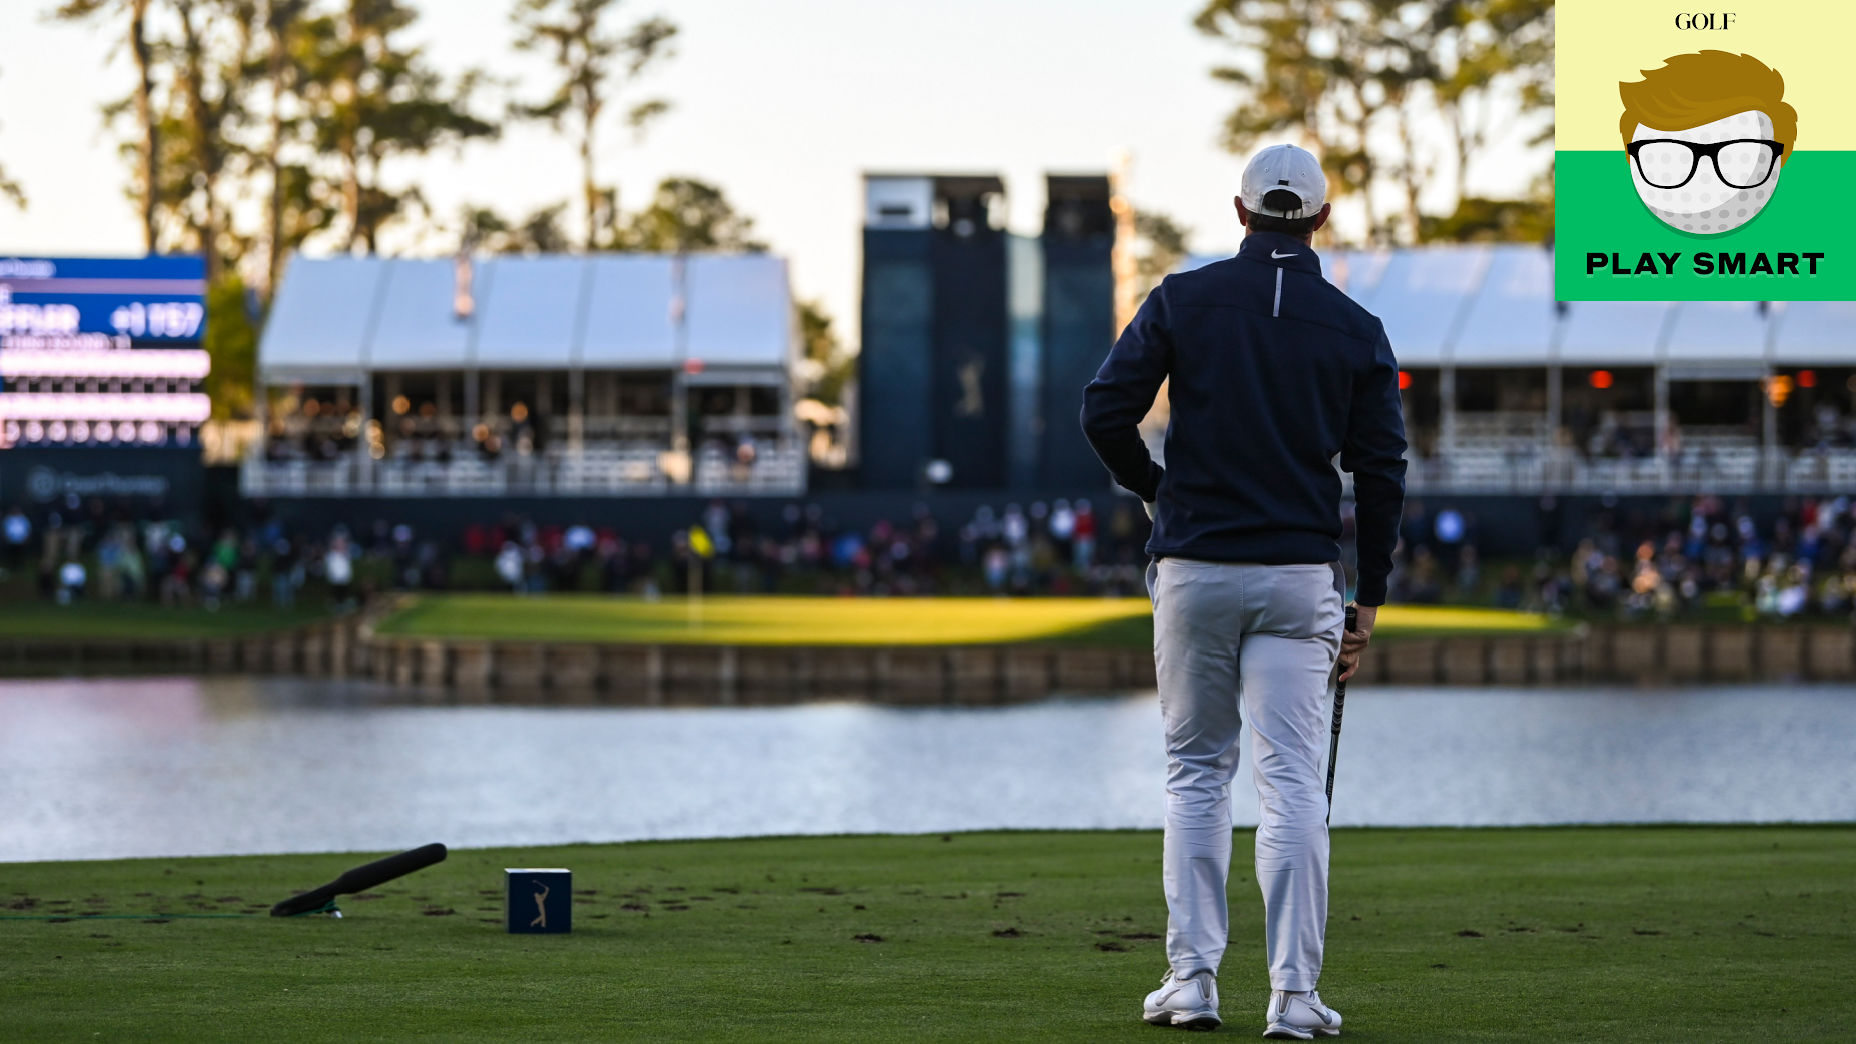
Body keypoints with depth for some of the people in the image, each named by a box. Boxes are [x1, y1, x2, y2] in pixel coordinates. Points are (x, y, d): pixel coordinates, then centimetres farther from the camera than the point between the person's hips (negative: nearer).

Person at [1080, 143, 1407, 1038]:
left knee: (1196, 772, 11)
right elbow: (1382, 472, 1)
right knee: (1293, 783, -1)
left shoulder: (1183, 299, 0)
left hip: (1192, 564, 0)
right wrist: (1370, 599, 9)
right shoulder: (1356, 330, 2)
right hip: (1299, 572, 0)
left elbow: (1105, 410, -6)